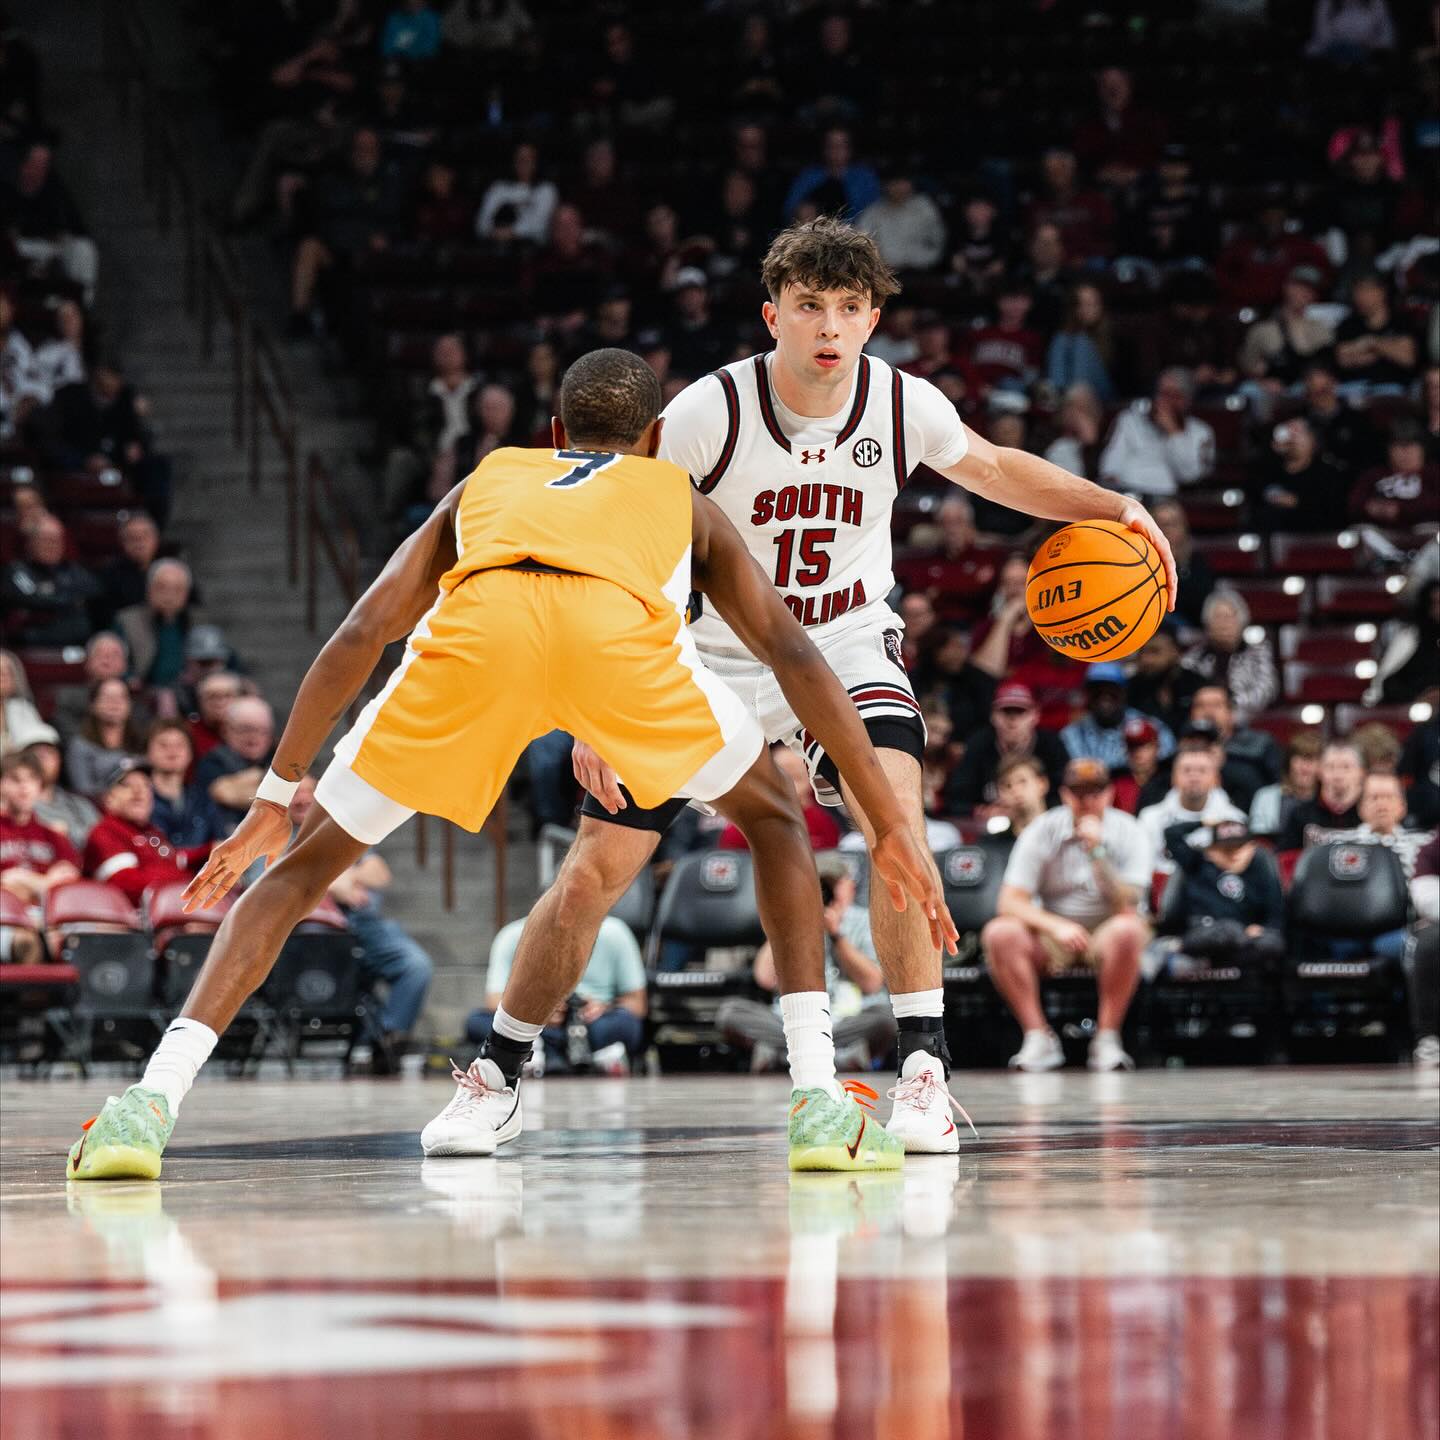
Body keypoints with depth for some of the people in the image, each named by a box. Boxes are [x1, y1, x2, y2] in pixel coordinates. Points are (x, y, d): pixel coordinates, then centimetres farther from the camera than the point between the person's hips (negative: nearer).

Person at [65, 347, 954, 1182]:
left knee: (311, 859, 18)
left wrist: (275, 800, 38)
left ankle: (150, 1103, 3)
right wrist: (893, 828, 34)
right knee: (773, 818, 26)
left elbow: (358, 637, 33)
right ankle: (821, 1103, 13)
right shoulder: (679, 496, 41)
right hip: (622, 628, -1)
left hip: (478, 624, 1)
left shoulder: (489, 482, 42)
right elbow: (794, 653, 32)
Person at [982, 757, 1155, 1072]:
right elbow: (1010, 902, -11)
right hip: (1052, 935, 1)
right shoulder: (1043, 831, -3)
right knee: (1000, 933, -29)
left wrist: (1097, 853, -26)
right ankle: (1038, 1038, -23)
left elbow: (1126, 907, -16)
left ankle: (1107, 1040, -28)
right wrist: (1056, 926, -28)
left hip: (1105, 938, -1)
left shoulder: (1128, 833, -5)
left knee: (1128, 929, -37)